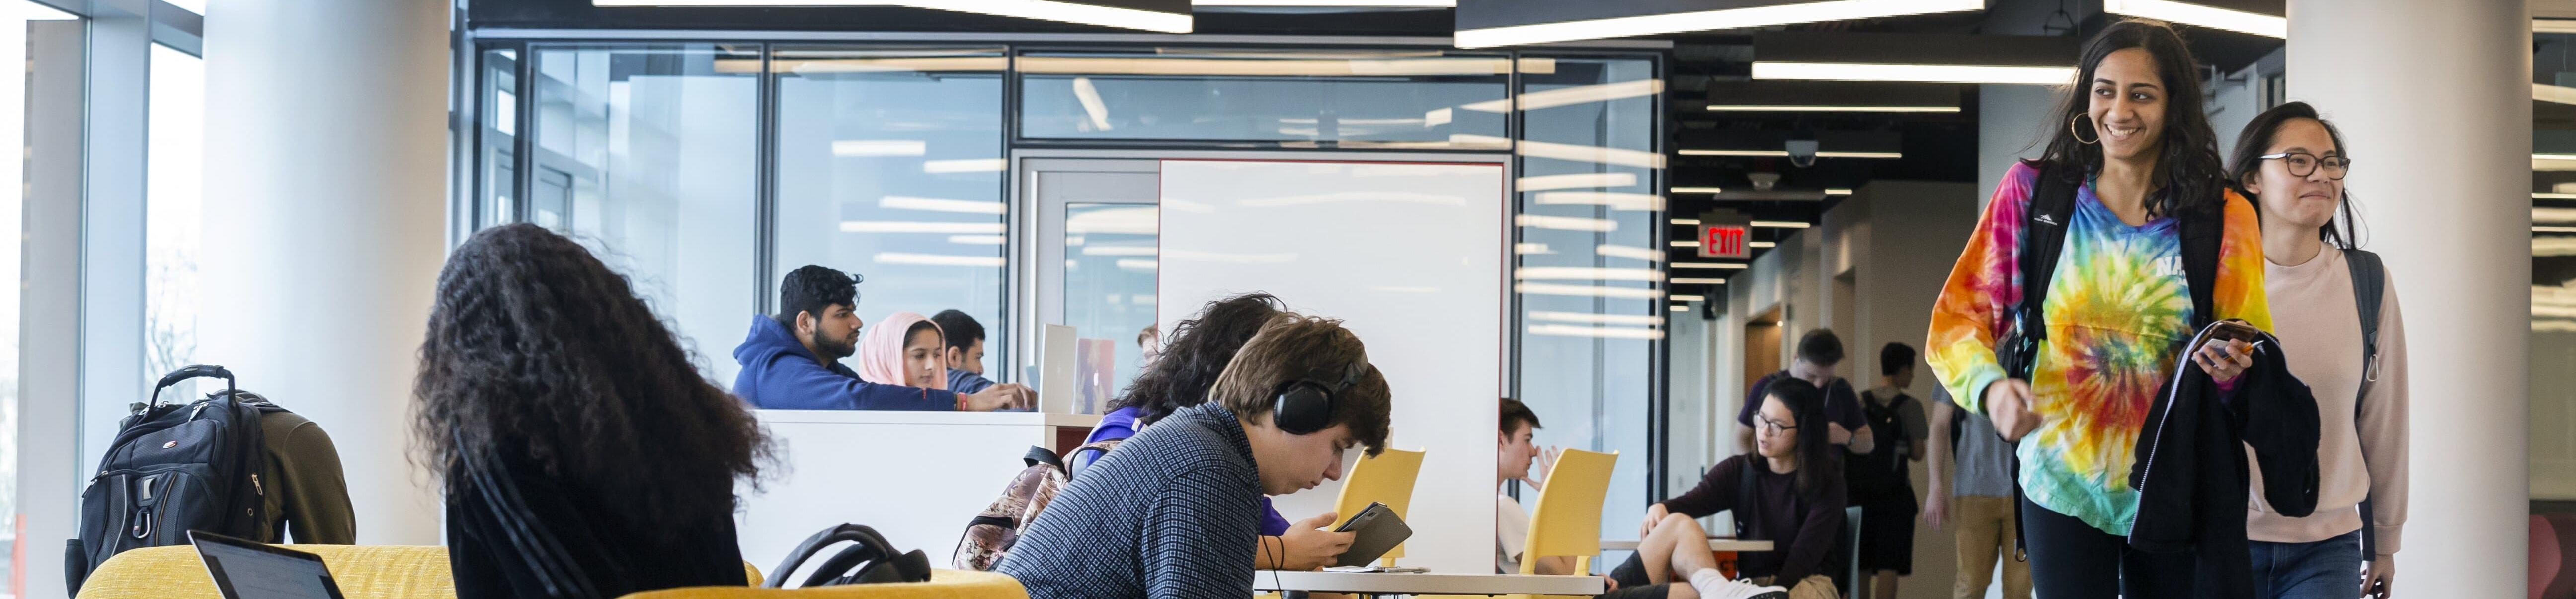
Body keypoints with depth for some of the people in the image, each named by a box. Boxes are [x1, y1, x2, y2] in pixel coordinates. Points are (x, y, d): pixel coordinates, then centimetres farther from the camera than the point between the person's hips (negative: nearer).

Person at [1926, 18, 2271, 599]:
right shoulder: (2032, 192, -3)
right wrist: (1991, 387, -24)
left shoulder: (2225, 217, 0)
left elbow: (2254, 352, 2)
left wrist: (2232, 367, -22)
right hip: (2062, 485, -1)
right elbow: (1955, 319, -4)